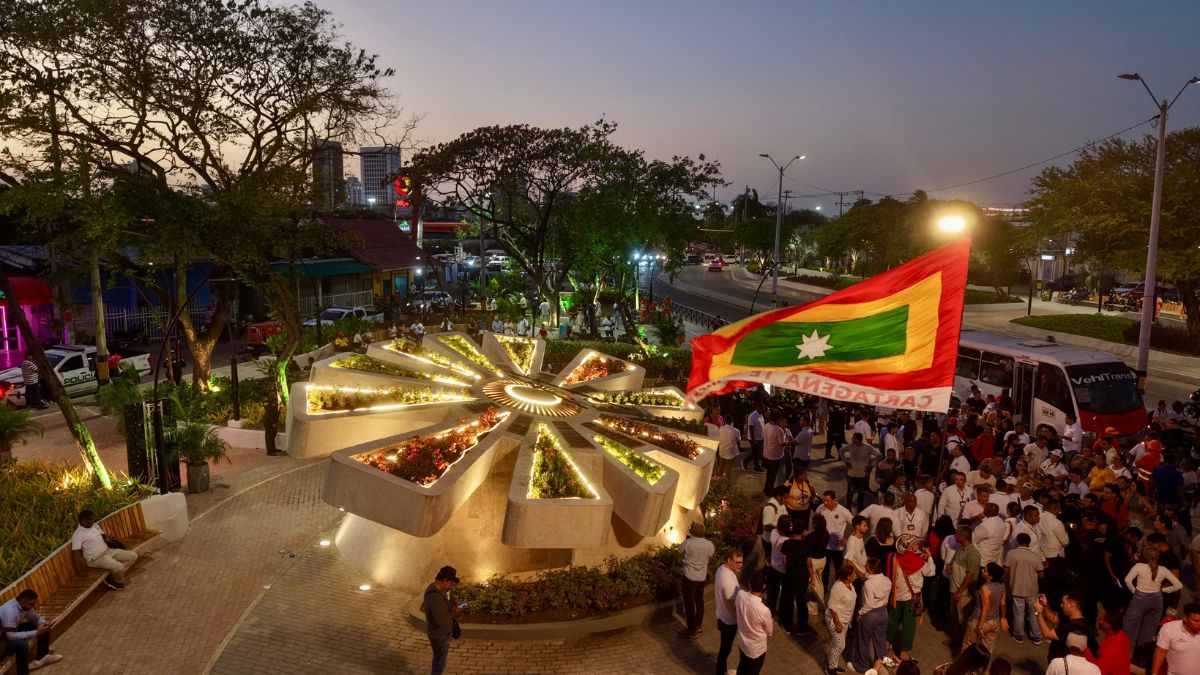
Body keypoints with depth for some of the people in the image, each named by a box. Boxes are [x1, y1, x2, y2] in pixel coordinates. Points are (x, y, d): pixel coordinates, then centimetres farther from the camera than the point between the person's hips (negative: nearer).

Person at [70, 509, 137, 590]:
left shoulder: (95, 526, 8)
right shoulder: (78, 535, -16)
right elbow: (76, 553, -19)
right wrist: (81, 572, -21)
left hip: (108, 551, 9)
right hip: (96, 559, -9)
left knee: (133, 556, -1)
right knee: (118, 567, -30)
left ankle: (112, 577, -2)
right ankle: (118, 582, 3)